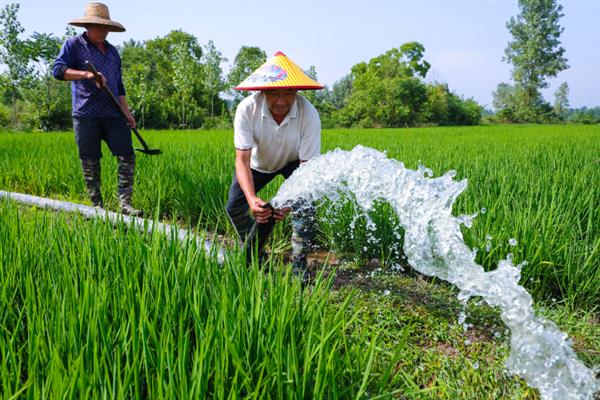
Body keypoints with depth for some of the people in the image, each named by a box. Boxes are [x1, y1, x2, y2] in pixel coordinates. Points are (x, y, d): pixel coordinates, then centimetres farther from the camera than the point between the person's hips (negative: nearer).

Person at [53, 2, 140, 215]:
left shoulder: (112, 51, 20)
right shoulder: (73, 44, 5)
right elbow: (58, 70, -8)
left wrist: (126, 112, 16)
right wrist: (86, 74, -22)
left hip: (113, 114, 4)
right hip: (86, 115, -4)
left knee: (127, 157, -7)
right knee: (90, 162, 0)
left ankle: (125, 204, -2)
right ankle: (97, 206, 11)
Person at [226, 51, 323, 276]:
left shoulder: (309, 114, -35)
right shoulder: (247, 110, -34)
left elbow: (307, 165, -33)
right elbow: (242, 159, -36)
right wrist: (252, 198, -53)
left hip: (292, 163, -1)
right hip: (258, 162, 2)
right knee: (234, 208, -6)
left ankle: (299, 264, -9)